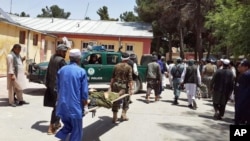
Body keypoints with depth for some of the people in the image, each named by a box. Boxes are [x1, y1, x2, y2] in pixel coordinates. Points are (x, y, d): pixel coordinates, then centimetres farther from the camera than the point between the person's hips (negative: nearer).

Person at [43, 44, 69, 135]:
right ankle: (51, 128, 0)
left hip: (51, 85, 9)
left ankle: (56, 123, 33)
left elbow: (48, 71, 16)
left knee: (56, 105, 21)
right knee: (57, 106, -2)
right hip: (59, 86, -9)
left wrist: (47, 83, 23)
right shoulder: (61, 60, -17)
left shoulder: (52, 58, 9)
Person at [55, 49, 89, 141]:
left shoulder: (61, 70, 6)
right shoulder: (81, 71, -9)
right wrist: (85, 105, 4)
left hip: (62, 106, 5)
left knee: (67, 126, 24)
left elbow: (58, 88, 15)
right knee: (76, 132, 10)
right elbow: (84, 92, -8)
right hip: (75, 106, -5)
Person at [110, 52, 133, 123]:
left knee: (116, 101, 9)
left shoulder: (116, 66, 5)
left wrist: (111, 86, 13)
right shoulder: (128, 67, -5)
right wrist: (131, 89, -11)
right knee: (126, 101, 18)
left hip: (116, 85, 3)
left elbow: (112, 77, 7)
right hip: (124, 86, -3)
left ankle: (114, 117, 12)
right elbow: (130, 79, -11)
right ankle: (123, 115, 18)